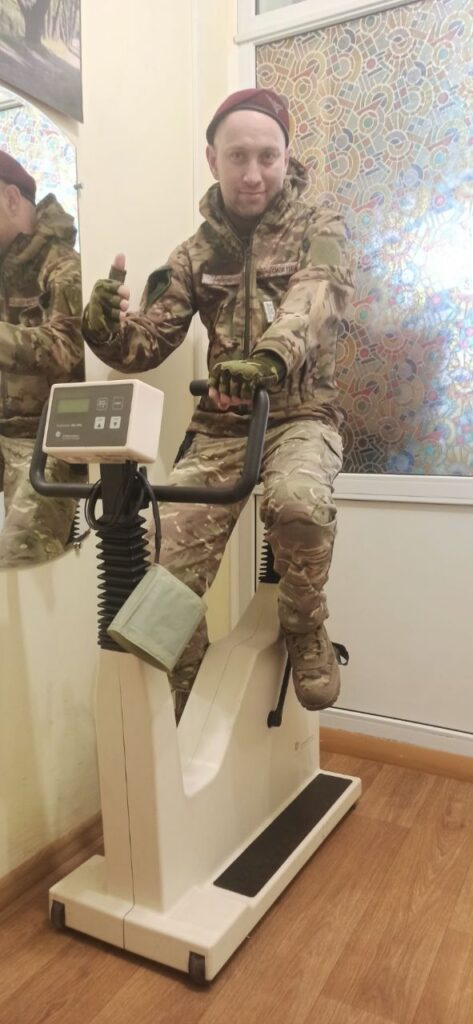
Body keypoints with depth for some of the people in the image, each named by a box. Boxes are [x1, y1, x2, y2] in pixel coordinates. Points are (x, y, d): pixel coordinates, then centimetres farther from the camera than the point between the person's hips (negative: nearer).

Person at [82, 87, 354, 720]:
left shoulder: (320, 230, 2)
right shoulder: (196, 254, 10)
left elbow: (315, 299, -21)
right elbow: (145, 346, 2)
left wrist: (274, 354, -43)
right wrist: (106, 323, -22)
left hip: (301, 414, -2)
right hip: (220, 424, 3)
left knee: (298, 502, -37)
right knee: (167, 569, -11)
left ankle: (305, 629, -5)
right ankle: (188, 702, 17)